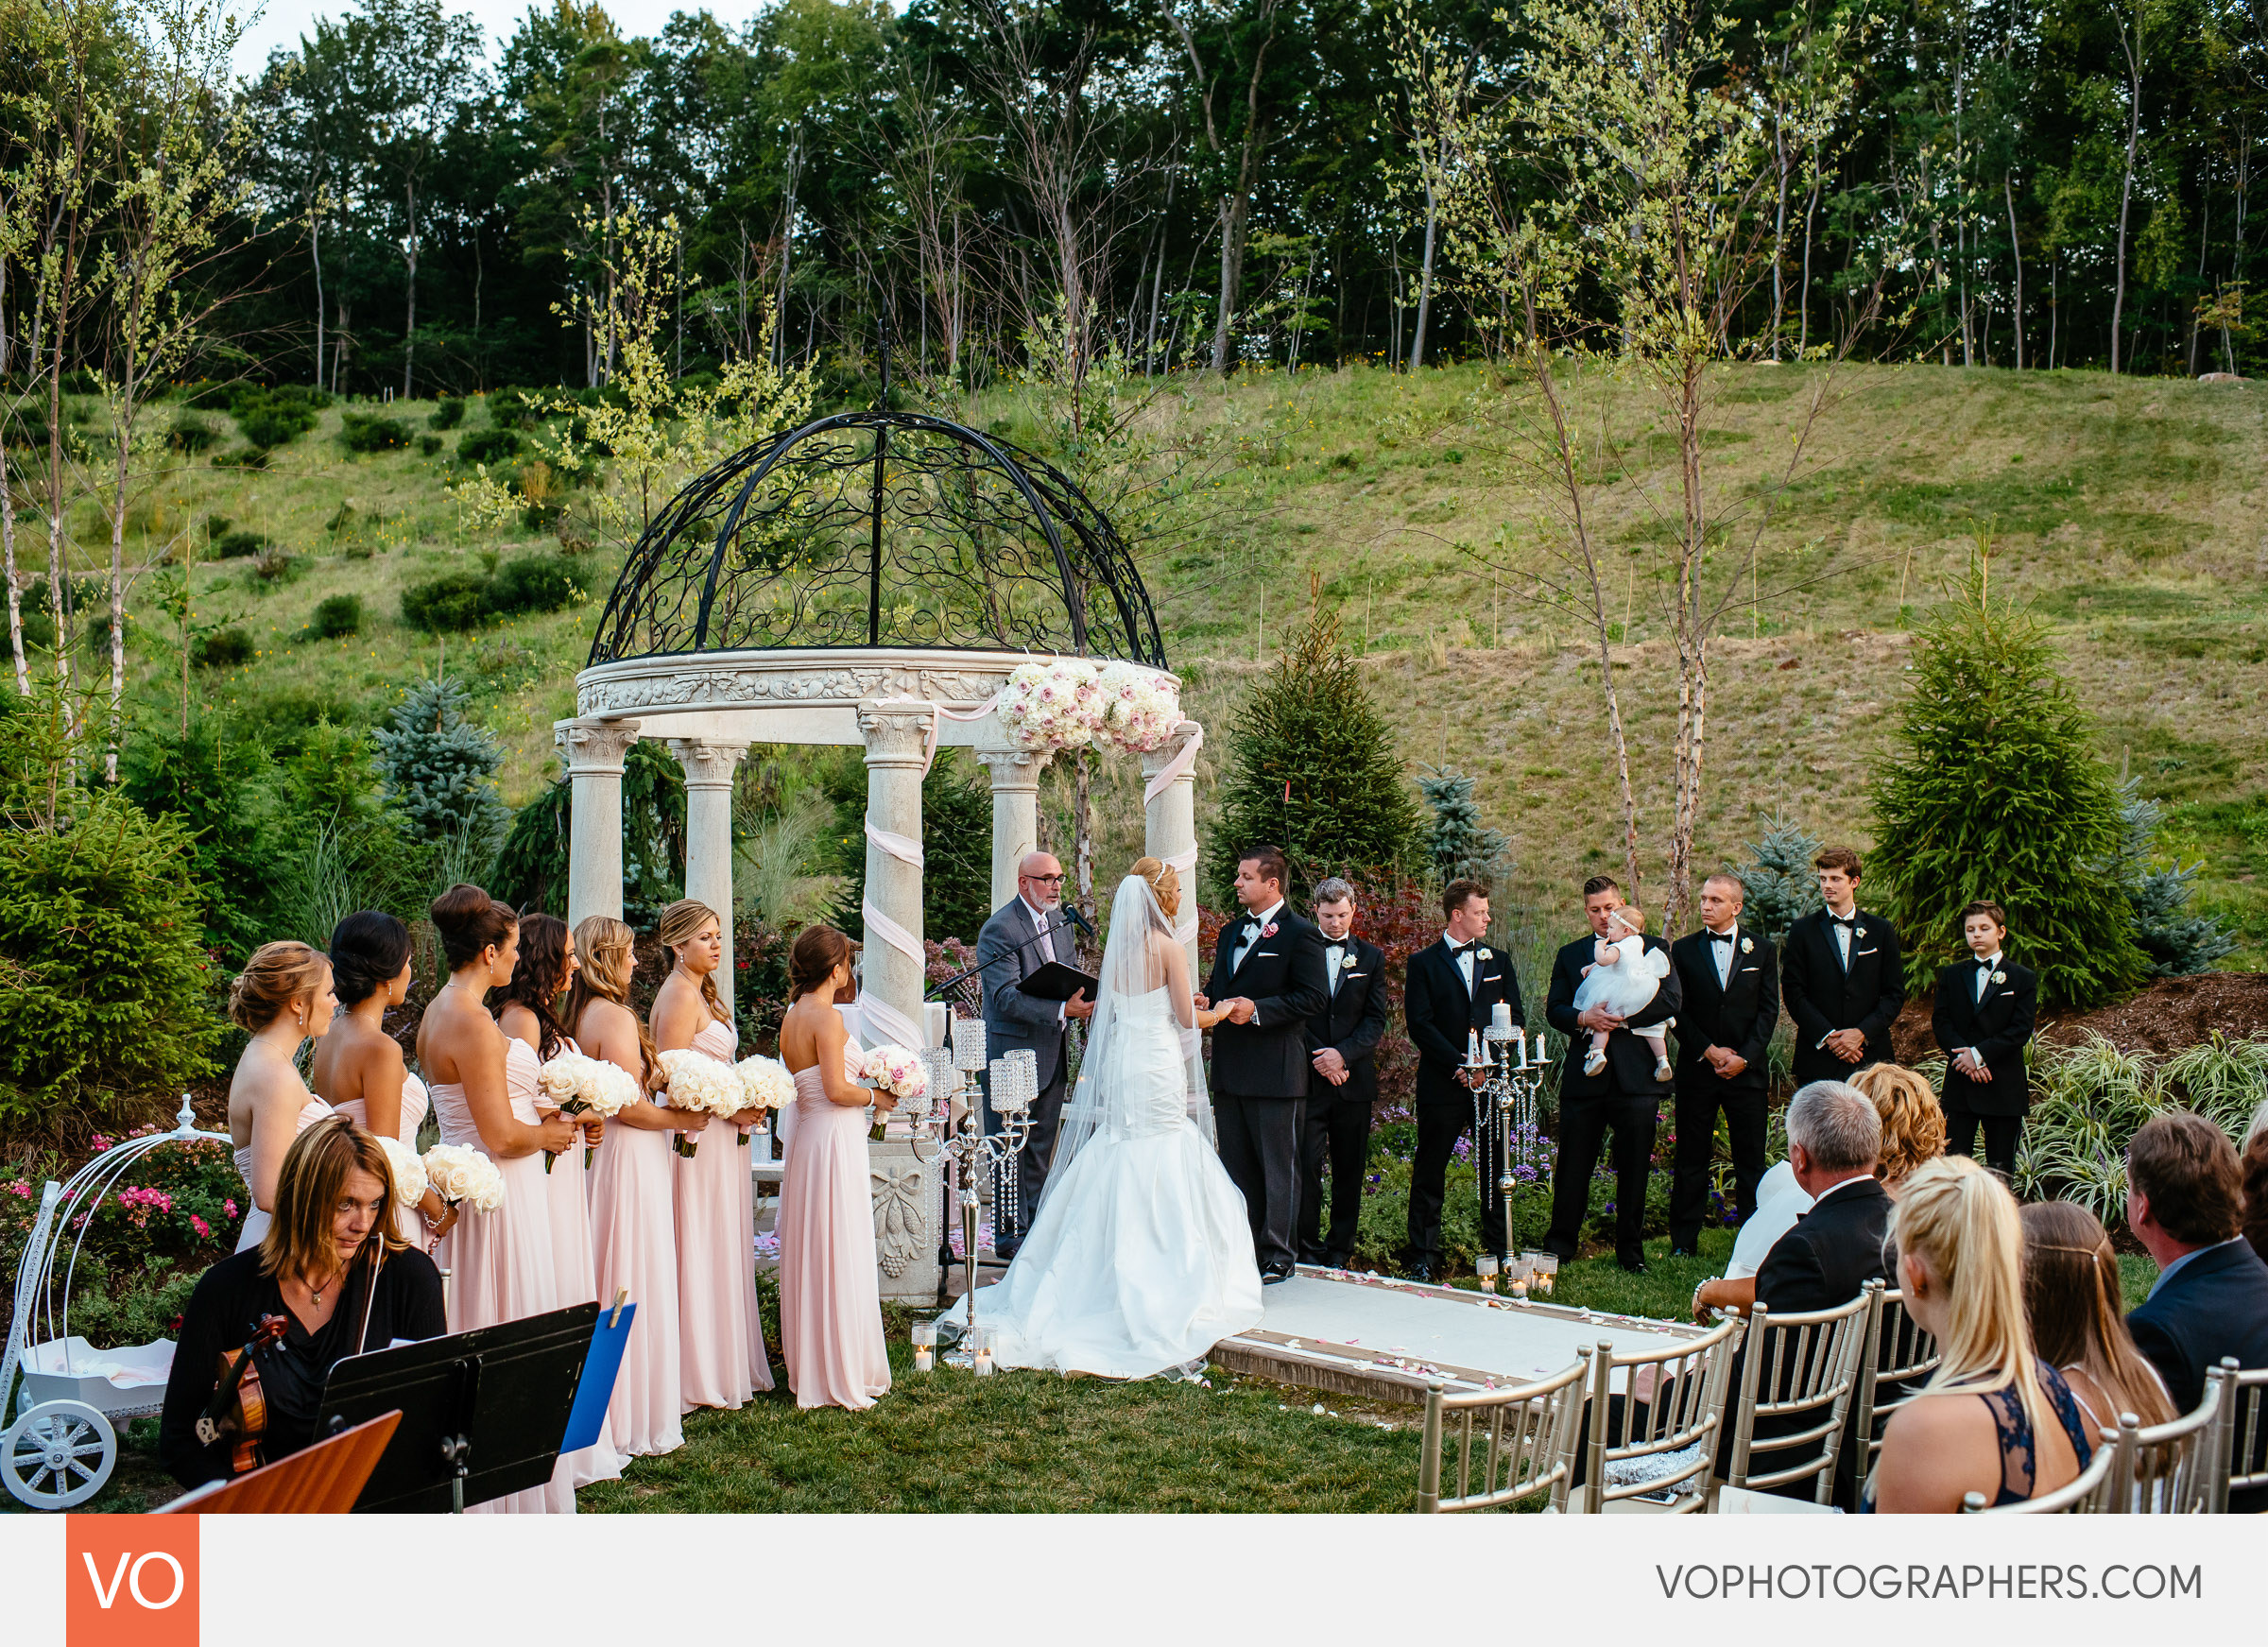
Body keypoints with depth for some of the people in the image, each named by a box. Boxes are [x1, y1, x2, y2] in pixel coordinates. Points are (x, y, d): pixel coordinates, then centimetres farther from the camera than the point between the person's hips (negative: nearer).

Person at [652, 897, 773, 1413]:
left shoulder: (699, 993, 16)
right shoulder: (680, 995, -14)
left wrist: (746, 1102, 7)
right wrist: (731, 1109, -18)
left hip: (720, 1135, 10)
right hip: (700, 1138, -10)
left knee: (724, 1250, 13)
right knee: (702, 1251, -4)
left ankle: (725, 1365, 20)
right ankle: (702, 1375, 3)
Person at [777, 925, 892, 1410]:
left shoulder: (793, 1015, 12)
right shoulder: (827, 1017, -15)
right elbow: (837, 1090, -20)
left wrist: (859, 1072, 15)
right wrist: (877, 1096, -4)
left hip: (806, 1137, 9)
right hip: (835, 1139, -9)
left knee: (810, 1256, 14)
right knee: (840, 1258, -4)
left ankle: (807, 1368, 22)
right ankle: (841, 1376, 1)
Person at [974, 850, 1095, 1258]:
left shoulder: (1060, 920, 12)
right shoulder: (999, 929, -15)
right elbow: (1007, 997, -22)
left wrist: (1083, 1001, -3)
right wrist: (1062, 1010, -30)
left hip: (1051, 1053, 8)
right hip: (1013, 1053, -8)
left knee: (1041, 1149, 14)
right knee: (1011, 1150, -1)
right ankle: (1010, 1235, 5)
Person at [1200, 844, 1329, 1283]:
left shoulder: (1299, 935, -7)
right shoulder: (1231, 932, 17)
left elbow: (1312, 998, -13)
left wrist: (1257, 1011, -20)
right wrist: (1207, 1001, 1)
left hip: (1276, 1071, -8)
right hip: (1230, 1068, 8)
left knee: (1278, 1166, 0)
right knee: (1235, 1164, 13)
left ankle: (1278, 1256, 7)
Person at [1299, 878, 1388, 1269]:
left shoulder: (1371, 957, 10)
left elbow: (1376, 1020, 4)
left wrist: (1343, 1054, -11)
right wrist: (1318, 1060, -10)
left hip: (1354, 1078, 2)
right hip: (1308, 1076, -2)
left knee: (1349, 1170, 6)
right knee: (1307, 1163, -7)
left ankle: (1340, 1249, 16)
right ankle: (1307, 1248, 2)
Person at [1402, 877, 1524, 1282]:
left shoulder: (1498, 962, 14)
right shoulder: (1424, 964, 3)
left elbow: (1515, 1018, 8)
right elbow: (1419, 1024, -6)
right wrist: (1459, 1065, -14)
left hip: (1492, 1080, 3)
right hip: (1443, 1082, -3)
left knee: (1495, 1170, 6)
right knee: (1429, 1171, 0)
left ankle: (1500, 1249, 16)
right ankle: (1423, 1256, 7)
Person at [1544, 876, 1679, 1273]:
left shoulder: (1651, 948, 6)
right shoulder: (1569, 954, 13)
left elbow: (1671, 1000, -7)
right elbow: (1554, 1010, 6)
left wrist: (1620, 1016, -15)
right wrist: (1585, 1018, -15)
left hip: (1635, 1075, -1)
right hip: (1584, 1075, 1)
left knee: (1634, 1169, 5)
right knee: (1572, 1168, 3)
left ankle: (1631, 1251, 17)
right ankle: (1561, 1245, 14)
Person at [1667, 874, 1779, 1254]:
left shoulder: (1761, 948, 5)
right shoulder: (1684, 949, 5)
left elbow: (1769, 1009, 2)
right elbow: (1676, 1010, 2)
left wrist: (1743, 1056, -8)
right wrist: (1710, 1051, -7)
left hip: (1747, 1068, 0)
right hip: (1697, 1067, 0)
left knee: (1750, 1157, 2)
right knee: (1692, 1156, 3)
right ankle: (1684, 1241, 10)